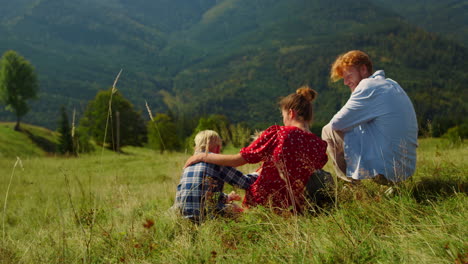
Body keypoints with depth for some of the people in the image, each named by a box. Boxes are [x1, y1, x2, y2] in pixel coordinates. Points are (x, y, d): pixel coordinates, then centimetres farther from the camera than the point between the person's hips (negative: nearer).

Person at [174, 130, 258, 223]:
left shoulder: (189, 164, 14)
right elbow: (246, 183, -2)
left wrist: (227, 197, 39)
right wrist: (256, 175, 20)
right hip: (205, 216, -6)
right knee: (234, 208, 18)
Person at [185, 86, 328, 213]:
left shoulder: (276, 133, -11)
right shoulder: (320, 146, -2)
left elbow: (238, 159, -7)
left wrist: (204, 156, 6)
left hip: (259, 203, -2)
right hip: (292, 209, 2)